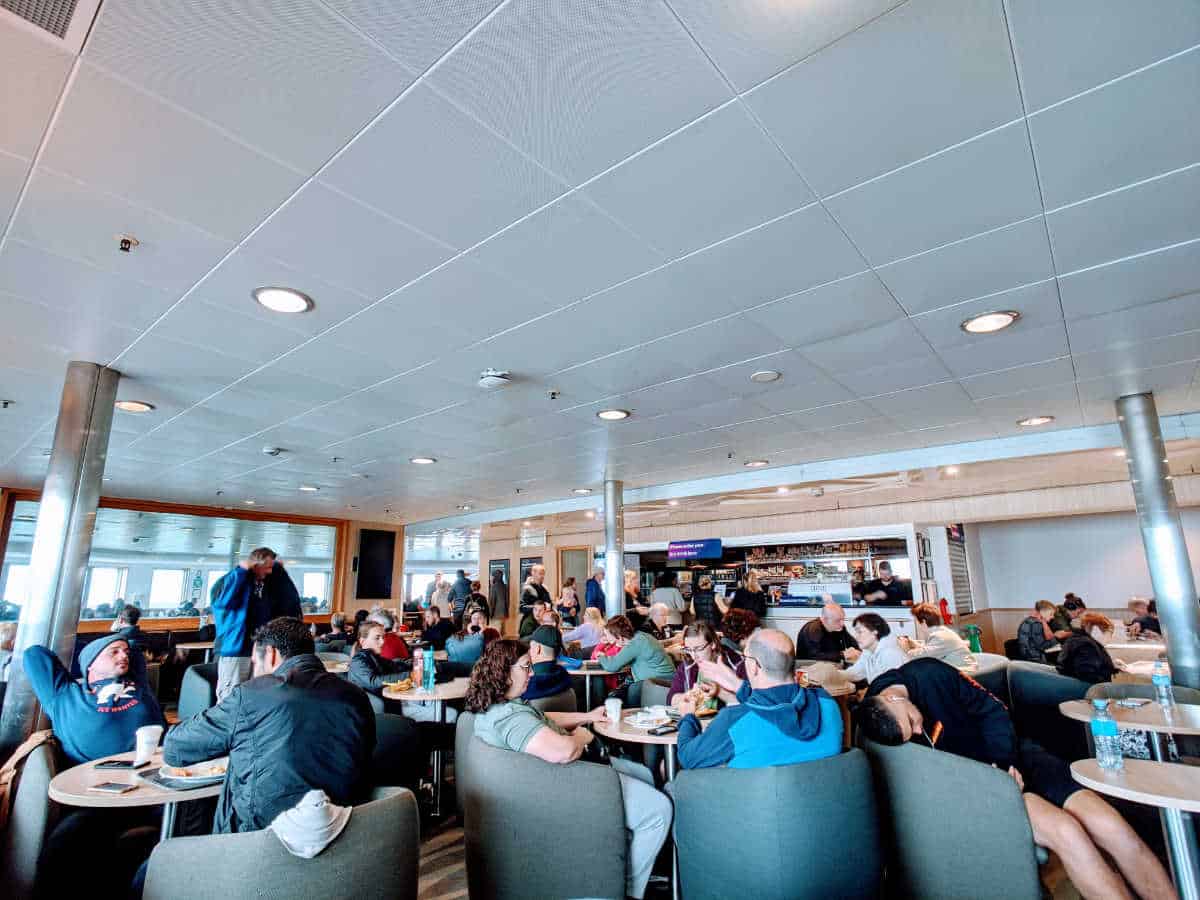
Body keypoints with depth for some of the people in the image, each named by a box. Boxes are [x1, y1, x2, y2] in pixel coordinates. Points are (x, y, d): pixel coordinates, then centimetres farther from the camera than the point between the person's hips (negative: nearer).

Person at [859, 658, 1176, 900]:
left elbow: (992, 711, -4)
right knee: (1065, 831, -27)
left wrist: (1006, 762, -12)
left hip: (1010, 760, 3)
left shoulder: (930, 675, -18)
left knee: (1115, 829, -15)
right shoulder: (883, 736, -20)